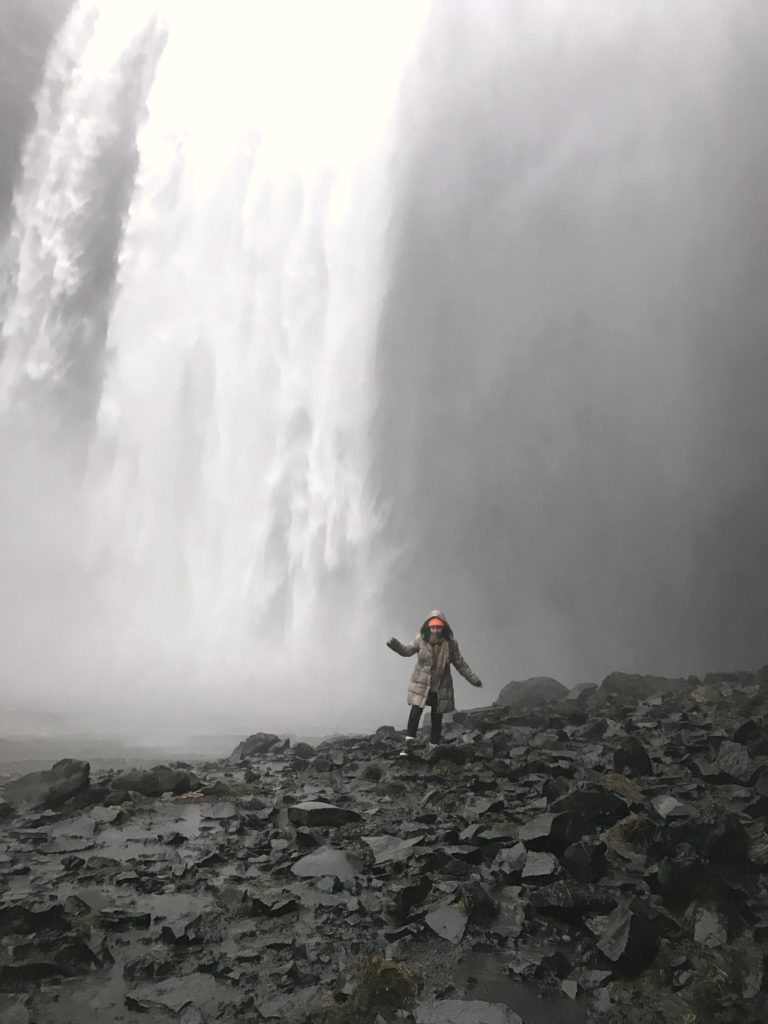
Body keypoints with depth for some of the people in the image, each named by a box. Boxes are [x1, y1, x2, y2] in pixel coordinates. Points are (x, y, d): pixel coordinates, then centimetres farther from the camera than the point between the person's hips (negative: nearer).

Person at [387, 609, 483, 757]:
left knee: (437, 718, 8)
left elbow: (460, 664, 2)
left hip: (441, 688, 1)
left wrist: (473, 679, 2)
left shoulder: (450, 643, -8)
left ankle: (434, 748, 19)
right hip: (421, 685, -1)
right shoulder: (421, 639, -11)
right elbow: (407, 650, -1)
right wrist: (395, 644, -20)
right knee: (415, 713, -11)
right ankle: (409, 744, -5)